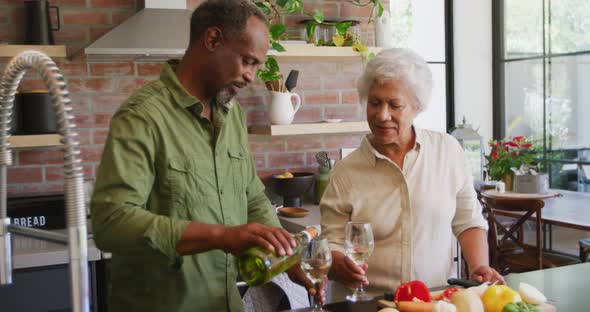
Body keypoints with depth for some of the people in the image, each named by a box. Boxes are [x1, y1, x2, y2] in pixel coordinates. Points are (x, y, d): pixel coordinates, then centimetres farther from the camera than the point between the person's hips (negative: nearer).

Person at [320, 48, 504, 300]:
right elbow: (331, 246, 3)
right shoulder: (345, 172, 2)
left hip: (437, 300, 0)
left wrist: (479, 267, -2)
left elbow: (467, 221, 13)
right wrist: (340, 265, -18)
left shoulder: (448, 151, 6)